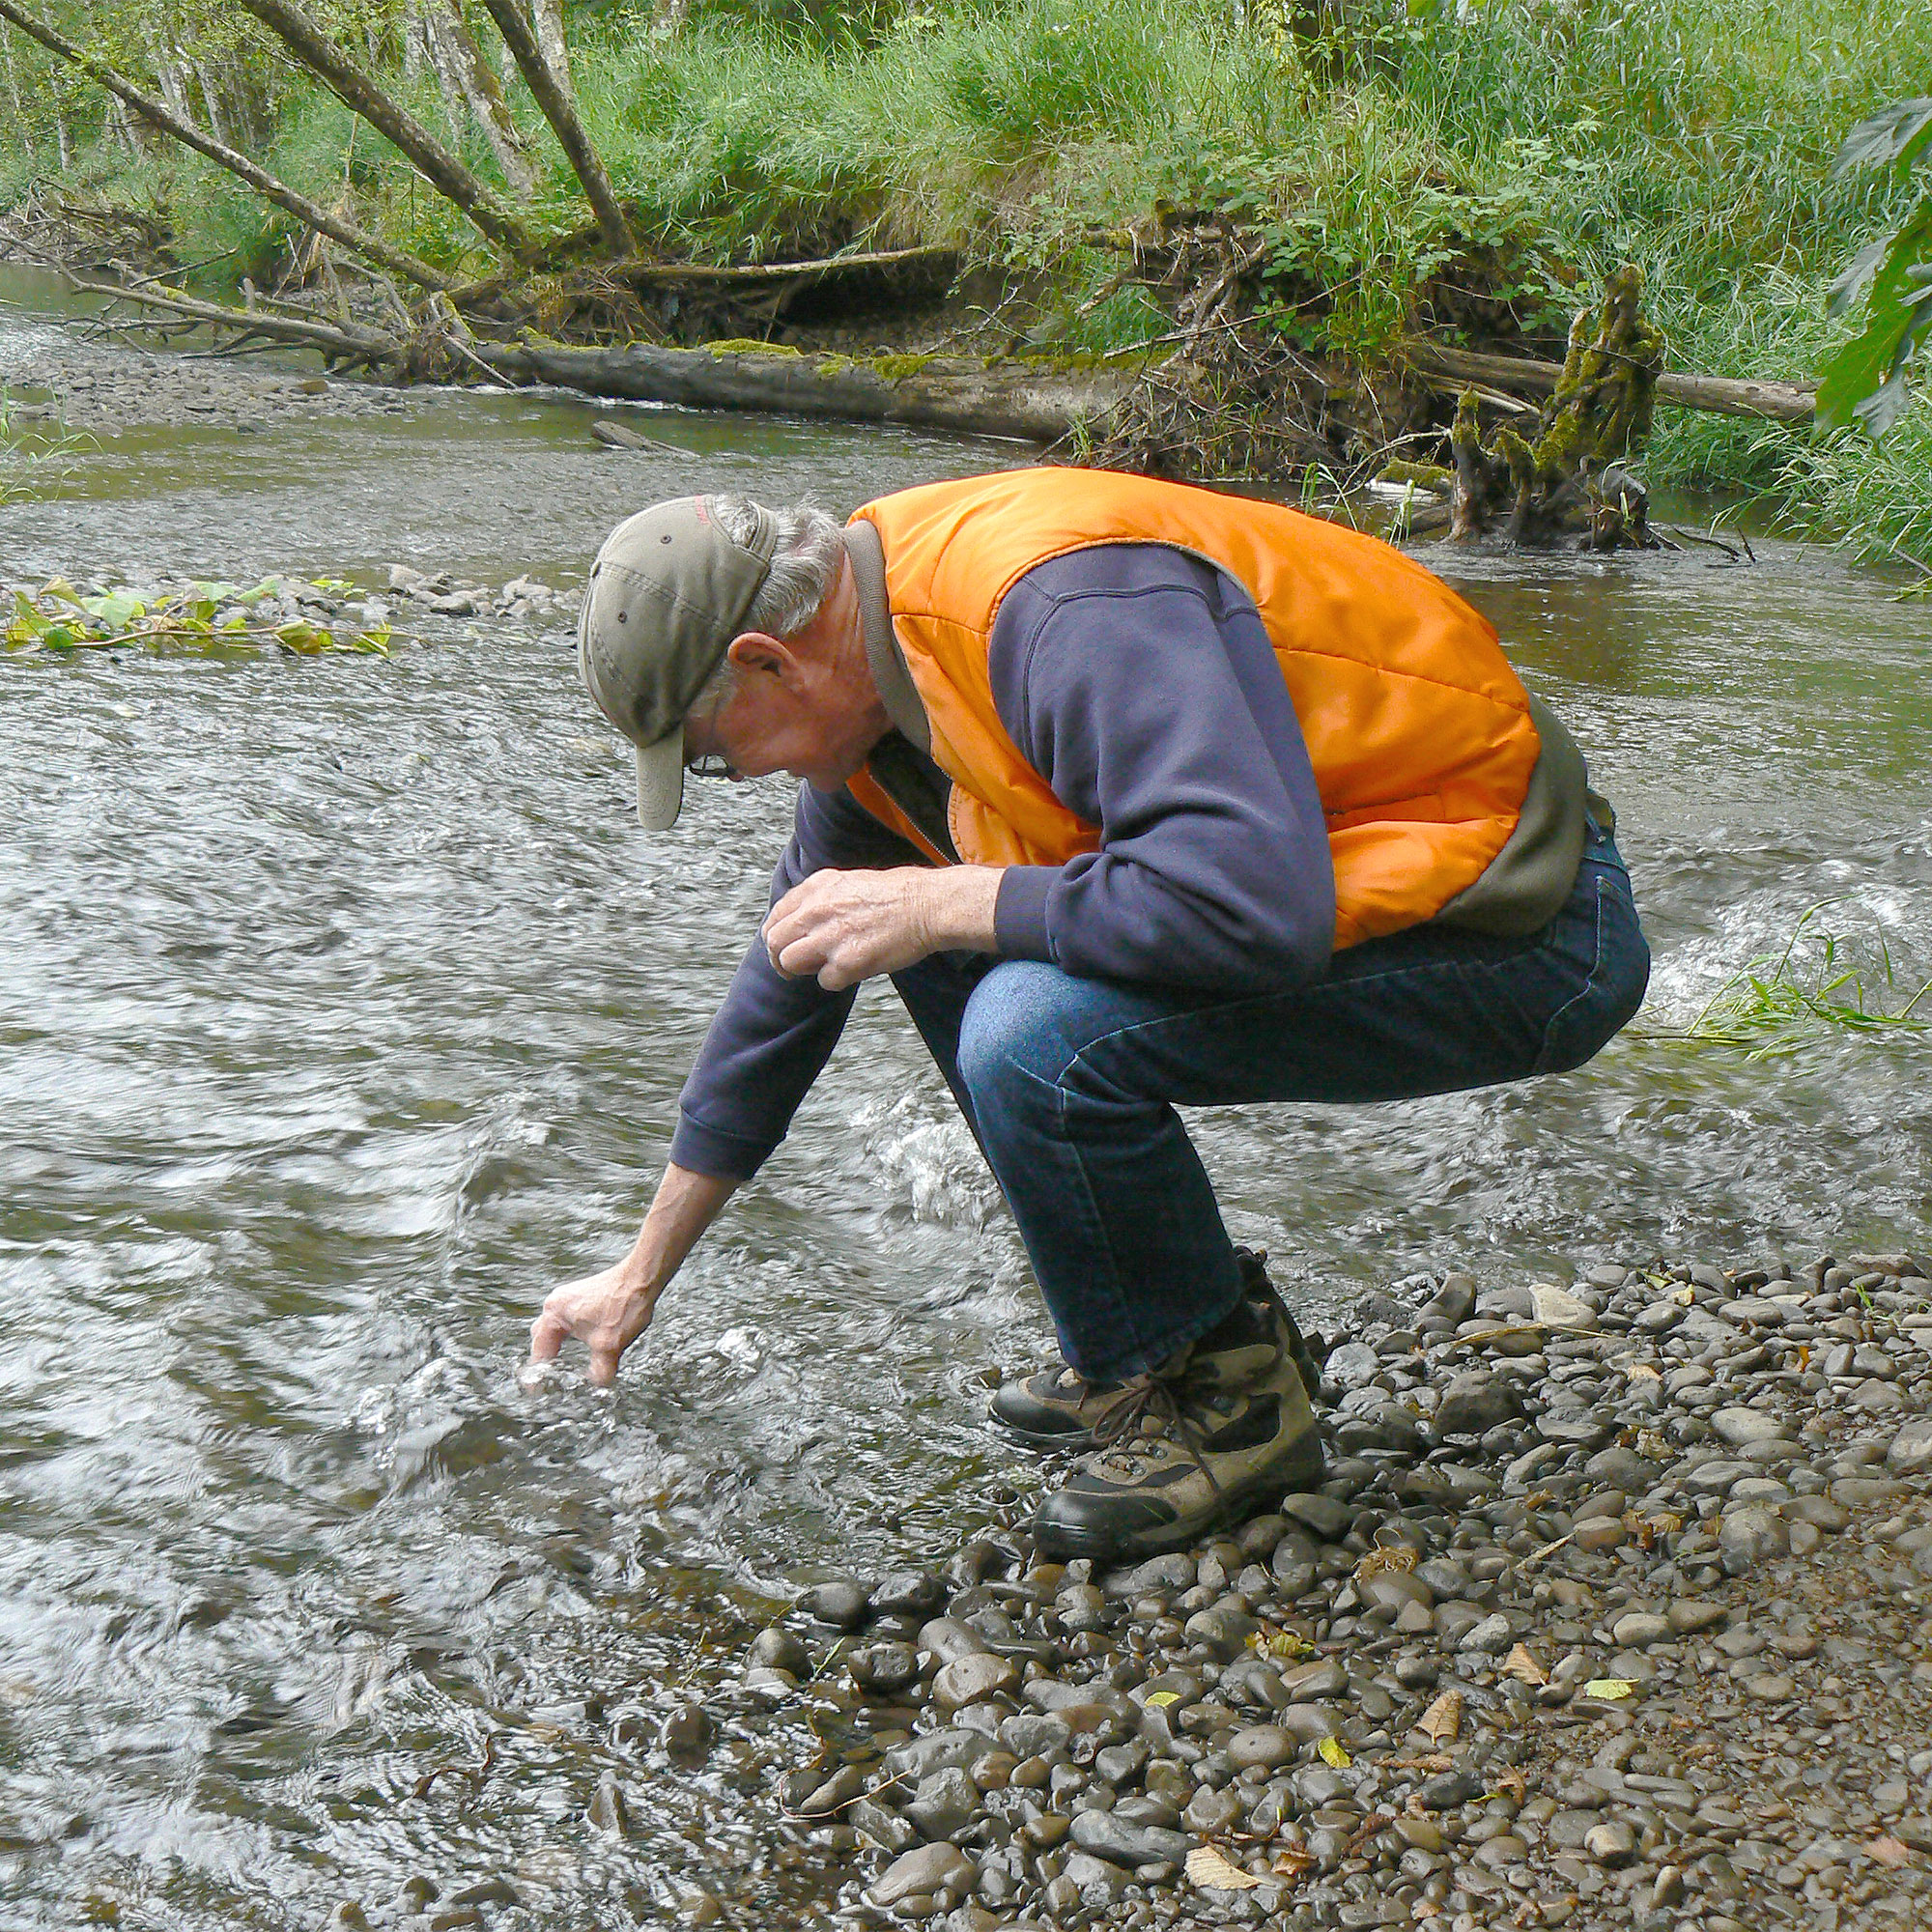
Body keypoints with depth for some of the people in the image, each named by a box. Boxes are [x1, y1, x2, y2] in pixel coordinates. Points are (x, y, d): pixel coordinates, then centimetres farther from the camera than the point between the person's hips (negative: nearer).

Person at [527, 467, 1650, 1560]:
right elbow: (794, 974, 16)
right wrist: (641, 1276, 23)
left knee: (1037, 1039, -27)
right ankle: (1146, 1343, 16)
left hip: (1519, 934, -10)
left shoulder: (1064, 604, -27)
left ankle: (1231, 1398, -1)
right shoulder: (874, 658, 4)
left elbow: (1255, 907, -39)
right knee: (946, 944, 9)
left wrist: (938, 906, -25)